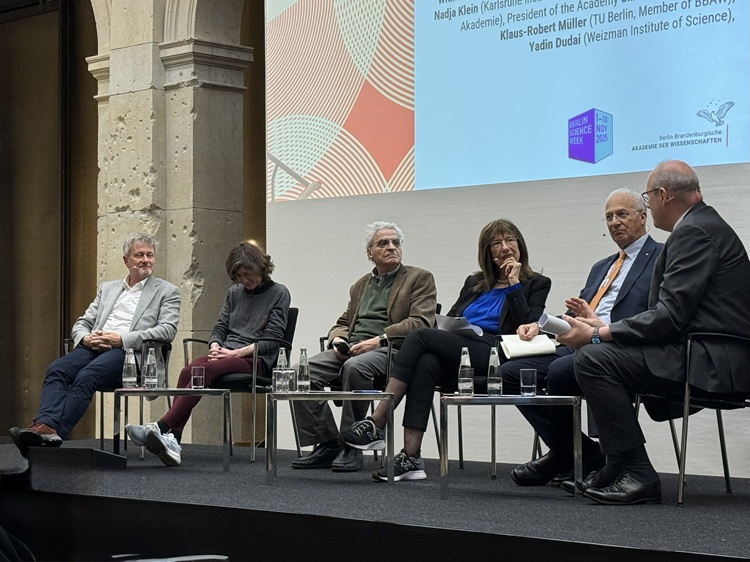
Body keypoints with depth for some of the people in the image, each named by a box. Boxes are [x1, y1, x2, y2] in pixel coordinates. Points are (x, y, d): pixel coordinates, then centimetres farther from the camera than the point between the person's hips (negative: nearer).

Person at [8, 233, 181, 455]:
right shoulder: (107, 288, 28)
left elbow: (167, 330, -3)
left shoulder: (167, 292, 13)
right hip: (94, 348, 5)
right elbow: (81, 323, 24)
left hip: (127, 353, -5)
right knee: (57, 369, -27)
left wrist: (121, 339, -12)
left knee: (86, 377, -33)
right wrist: (86, 338, -2)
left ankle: (55, 433, -44)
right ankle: (44, 426, -46)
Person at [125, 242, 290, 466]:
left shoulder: (278, 293, 3)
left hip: (257, 361, -5)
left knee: (205, 370, -34)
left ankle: (161, 428, -43)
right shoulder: (233, 293, 22)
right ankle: (173, 442, -42)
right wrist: (215, 347, -5)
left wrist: (238, 352, -15)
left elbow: (272, 339, -5)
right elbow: (220, 328, 19)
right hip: (227, 355, 5)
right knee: (189, 370, -29)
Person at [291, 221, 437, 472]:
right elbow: (343, 323, 28)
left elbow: (420, 322, -6)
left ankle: (352, 447, -28)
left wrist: (379, 340, -17)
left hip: (390, 349, -6)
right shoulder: (361, 285, 27)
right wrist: (337, 339, 2)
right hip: (350, 349, 6)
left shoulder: (419, 279, 8)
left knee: (355, 366, -39)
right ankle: (328, 444, -15)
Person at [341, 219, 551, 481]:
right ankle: (411, 456, -41)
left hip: (493, 359, -5)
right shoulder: (474, 283, 30)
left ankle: (376, 425, -31)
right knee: (426, 363, -33)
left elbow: (526, 327, -2)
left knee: (420, 336, -25)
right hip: (456, 358, 5)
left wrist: (514, 284, 0)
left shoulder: (536, 285, 14)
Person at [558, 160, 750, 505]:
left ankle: (638, 476, -16)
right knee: (595, 354, 16)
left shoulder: (695, 231, -13)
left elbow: (671, 316, -21)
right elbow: (672, 312, 18)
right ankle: (618, 466, 15)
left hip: (712, 362, -11)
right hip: (705, 352, 11)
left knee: (593, 358, -18)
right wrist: (603, 327, 11)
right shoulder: (703, 225, 20)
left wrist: (598, 334, -15)